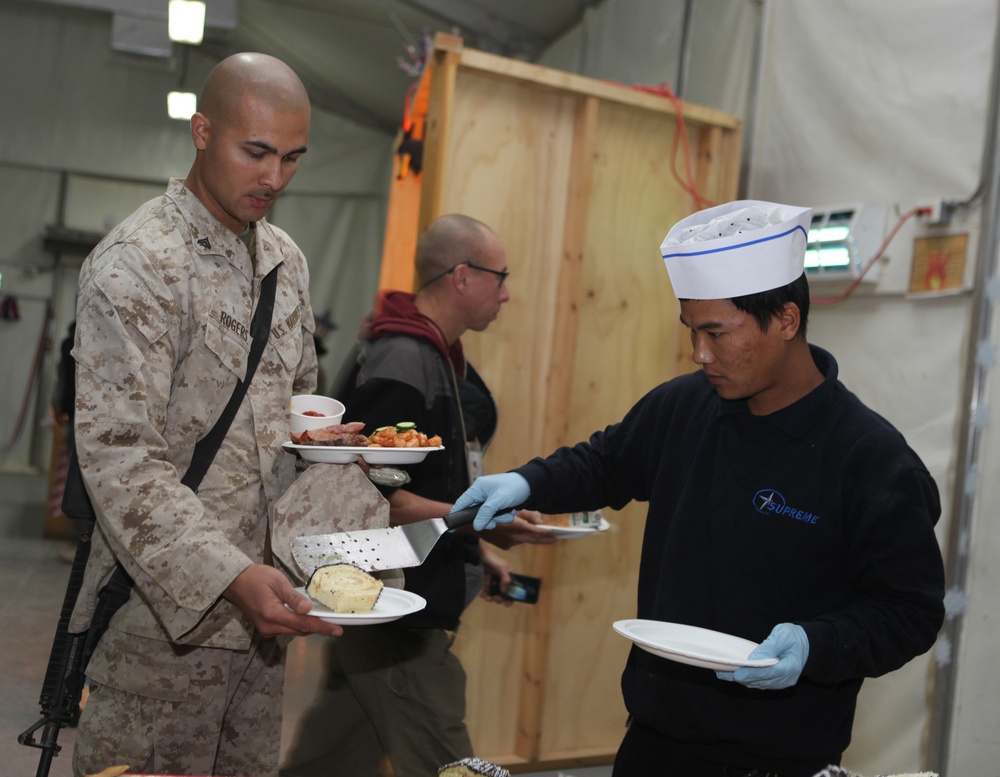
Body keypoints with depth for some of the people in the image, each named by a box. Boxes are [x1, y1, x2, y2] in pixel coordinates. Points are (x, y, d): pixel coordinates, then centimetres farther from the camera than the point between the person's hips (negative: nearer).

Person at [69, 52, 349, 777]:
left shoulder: (286, 259, 10)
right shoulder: (135, 264, -15)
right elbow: (118, 454, -22)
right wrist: (232, 574, -31)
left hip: (259, 607, 7)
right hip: (164, 613, -7)